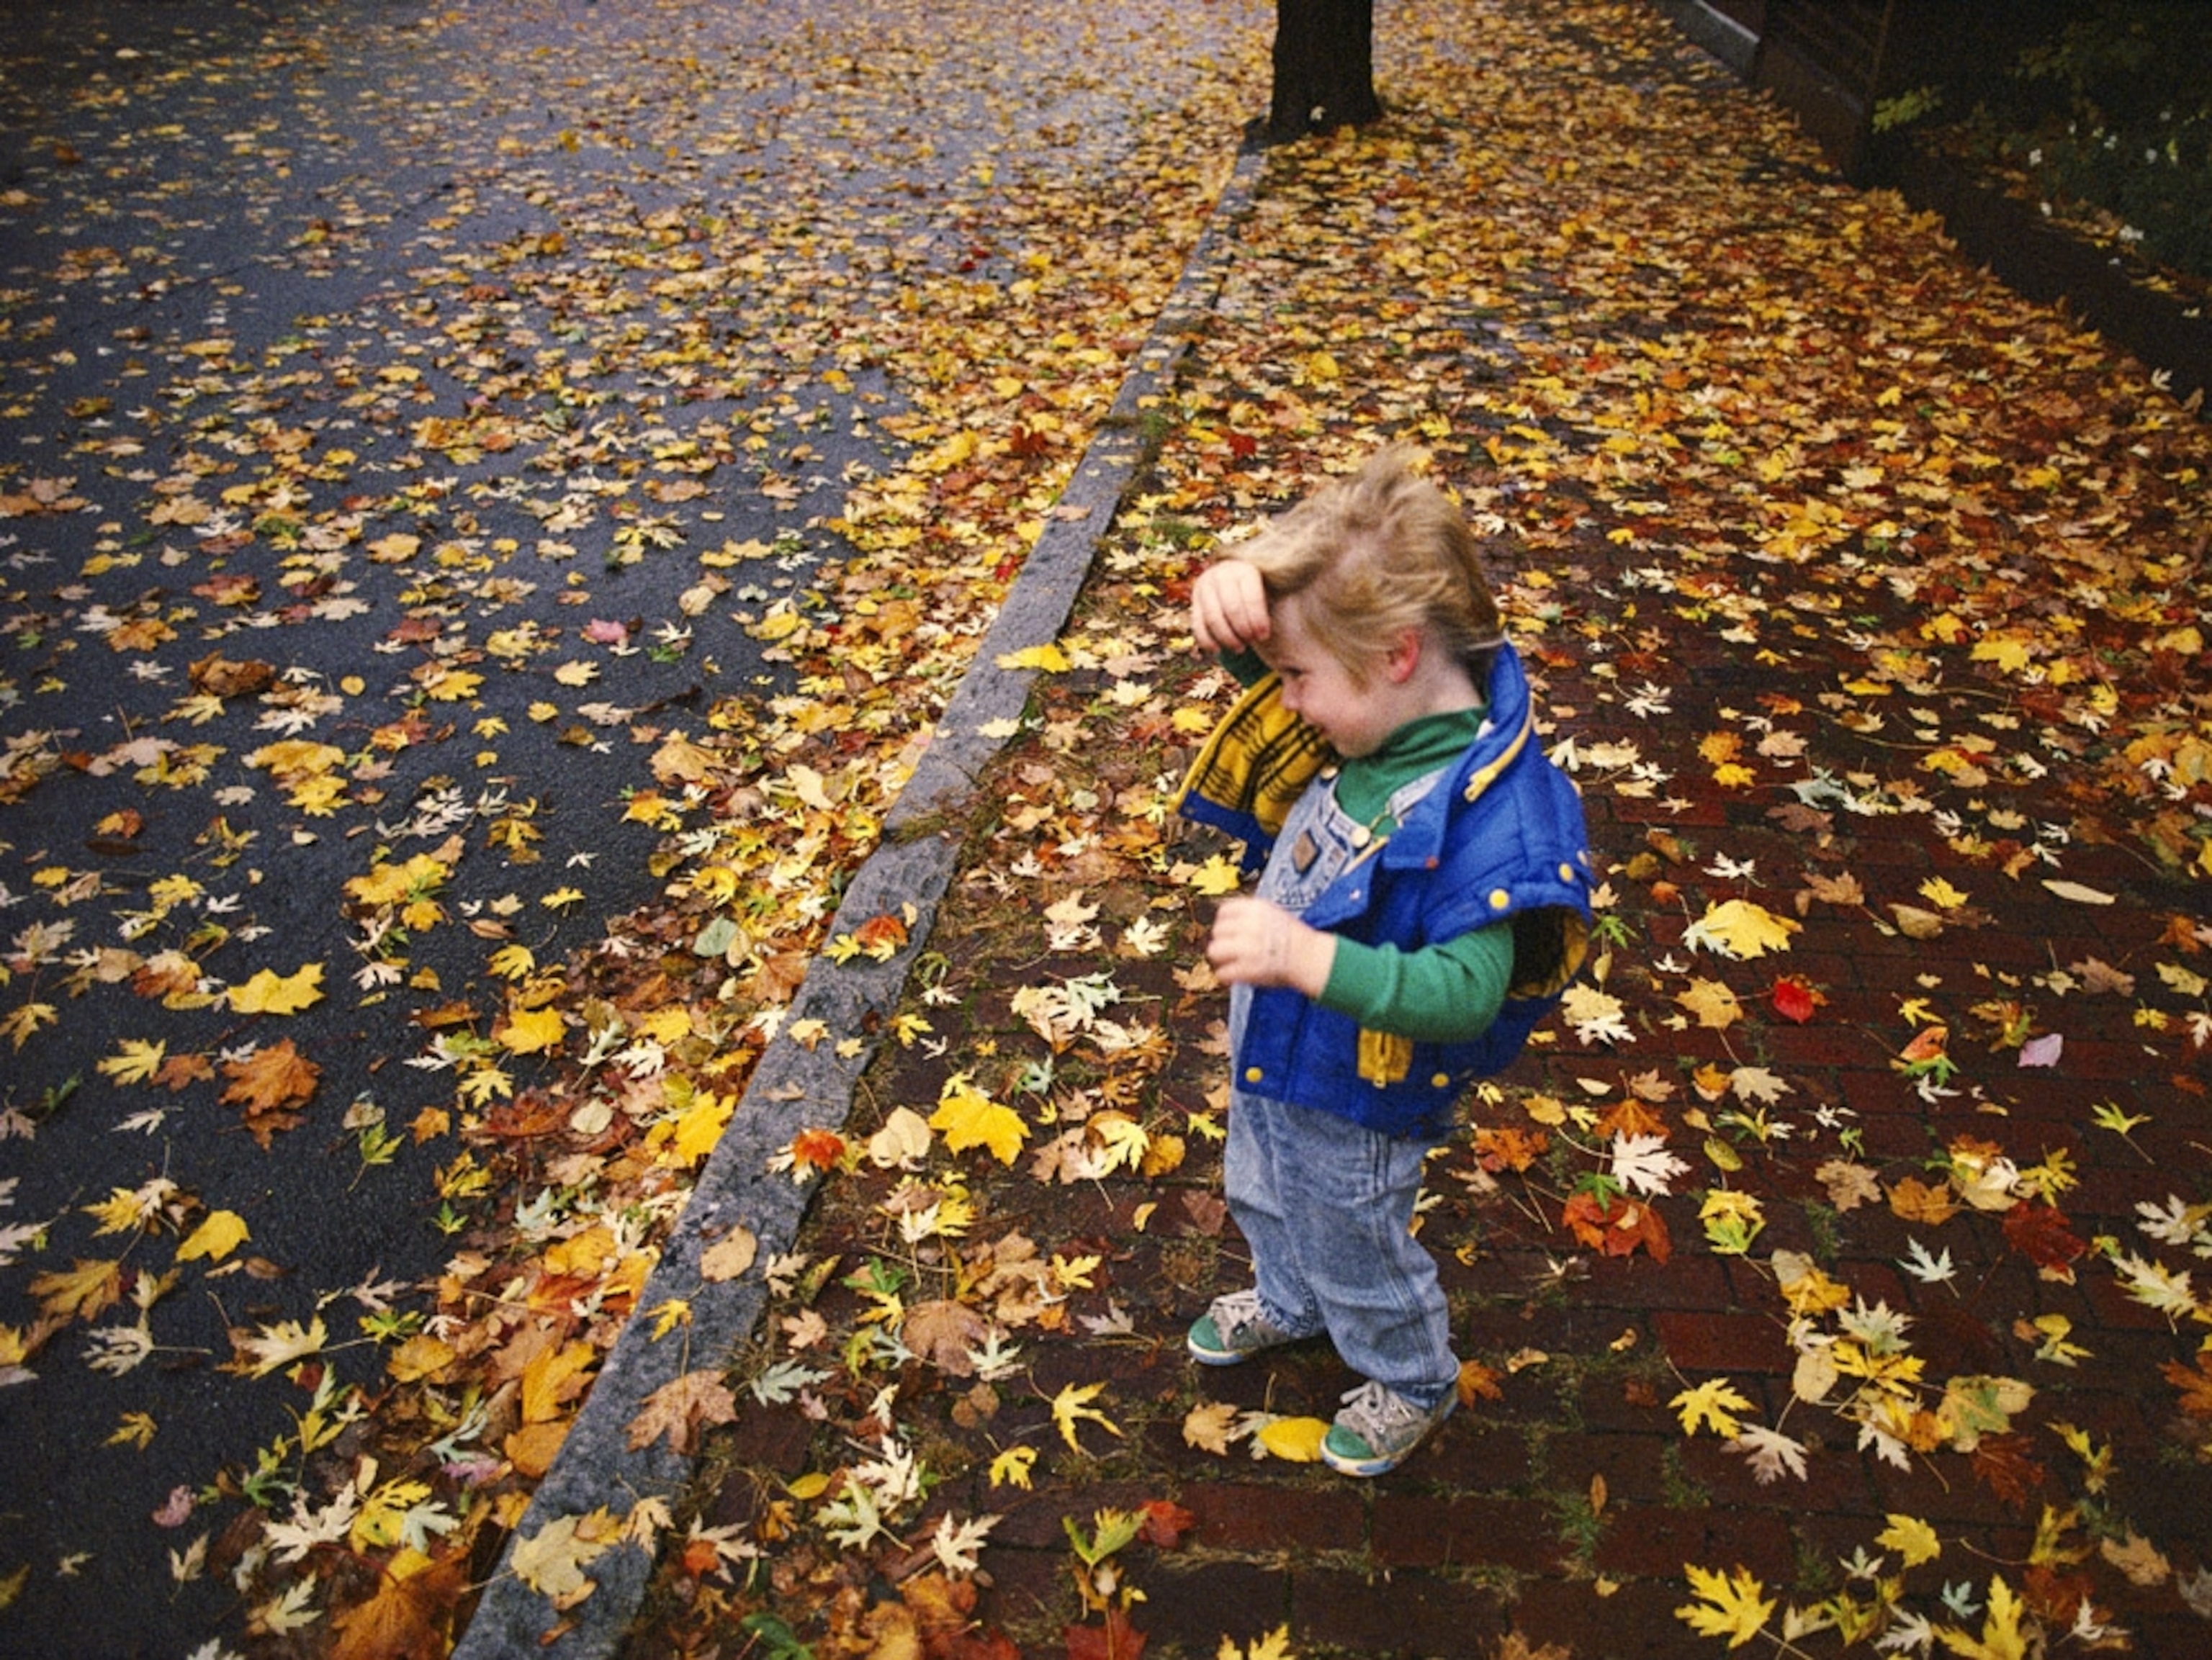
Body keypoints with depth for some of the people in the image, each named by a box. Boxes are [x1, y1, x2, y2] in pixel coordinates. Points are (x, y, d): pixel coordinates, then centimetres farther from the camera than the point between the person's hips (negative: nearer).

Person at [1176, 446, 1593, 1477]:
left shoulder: (1487, 814, -37)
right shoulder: (1377, 713, -14)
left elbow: (1464, 995, -40)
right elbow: (1266, 649, -4)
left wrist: (1311, 957, -53)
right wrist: (1236, 592, -28)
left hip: (1354, 1105, -8)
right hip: (1274, 1051, 8)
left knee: (1356, 1256, 22)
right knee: (1262, 1198, 34)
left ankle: (1413, 1384, 53)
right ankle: (1288, 1306, 66)